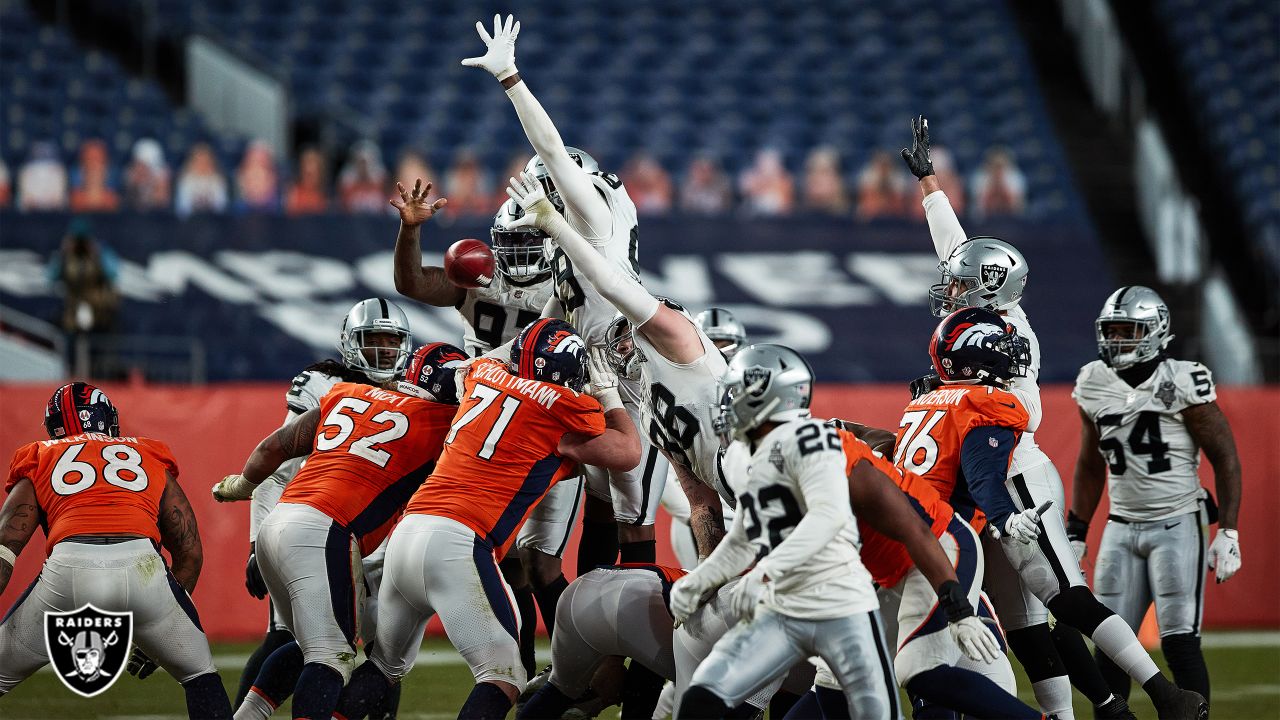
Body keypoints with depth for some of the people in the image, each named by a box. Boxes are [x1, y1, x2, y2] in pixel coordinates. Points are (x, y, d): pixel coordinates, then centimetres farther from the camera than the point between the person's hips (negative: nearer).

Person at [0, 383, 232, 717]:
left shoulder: (39, 462, 27)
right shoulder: (152, 459, 31)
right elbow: (190, 553, 27)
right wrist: (162, 625, 36)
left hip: (68, 568, 0)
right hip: (142, 565, 1)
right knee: (199, 674, 24)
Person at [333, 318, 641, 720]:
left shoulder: (483, 375, 17)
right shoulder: (564, 409, 0)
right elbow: (628, 455, 14)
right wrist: (609, 395, 29)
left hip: (406, 532, 7)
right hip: (456, 542, -7)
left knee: (387, 666, 23)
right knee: (503, 678, -8)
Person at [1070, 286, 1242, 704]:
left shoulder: (1181, 383, -12)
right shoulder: (1095, 385, 5)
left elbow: (1225, 458, -7)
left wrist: (1228, 533, -11)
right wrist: (1076, 533, 15)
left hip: (1177, 525, -5)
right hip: (1122, 528, 5)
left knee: (1180, 645, -8)